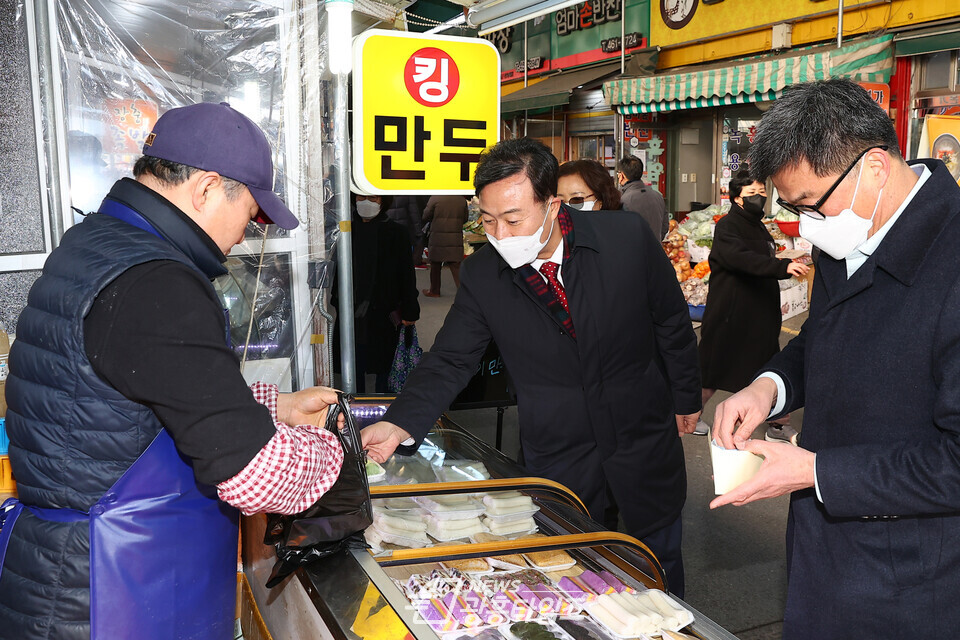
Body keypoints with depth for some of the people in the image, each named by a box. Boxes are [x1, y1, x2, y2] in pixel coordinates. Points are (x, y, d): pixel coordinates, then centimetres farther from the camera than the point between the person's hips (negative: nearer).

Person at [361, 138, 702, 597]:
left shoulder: (627, 237, -16)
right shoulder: (481, 275, -13)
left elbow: (672, 322, -2)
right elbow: (449, 361, -11)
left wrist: (685, 399, 7)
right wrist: (399, 424, -27)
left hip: (645, 442, 1)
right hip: (558, 456, 0)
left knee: (660, 565, 20)